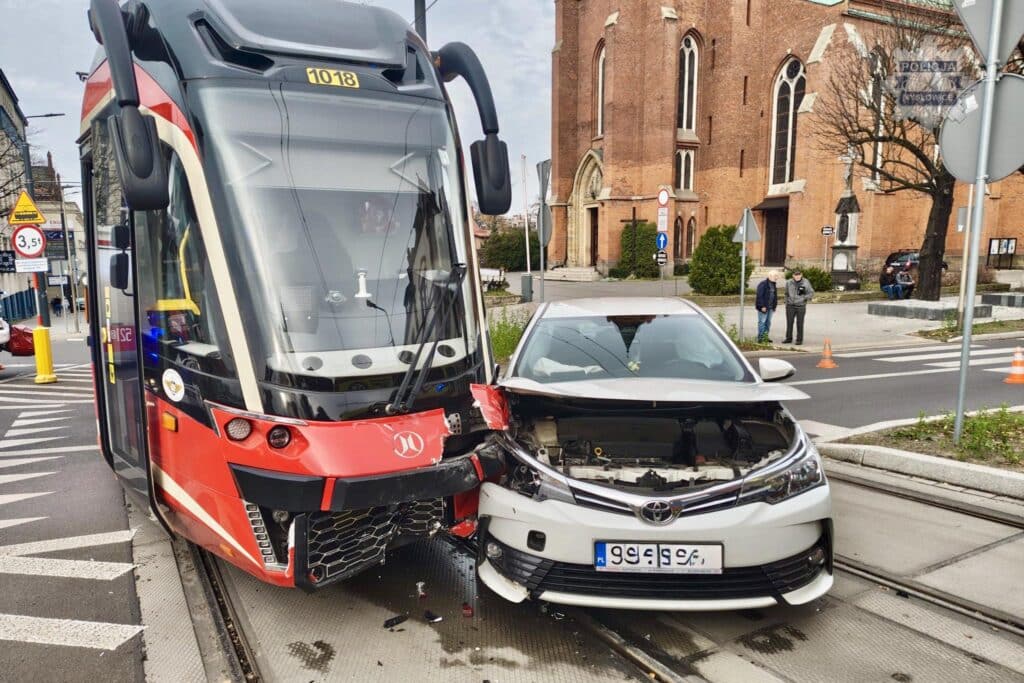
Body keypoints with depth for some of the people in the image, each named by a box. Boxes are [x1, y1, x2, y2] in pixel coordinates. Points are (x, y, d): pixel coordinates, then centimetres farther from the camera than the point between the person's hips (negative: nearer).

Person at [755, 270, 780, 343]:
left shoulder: (773, 284, 14)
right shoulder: (763, 284, -14)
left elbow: (775, 296, 20)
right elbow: (759, 296, -18)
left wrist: (774, 306, 14)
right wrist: (762, 306, -21)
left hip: (770, 307, 9)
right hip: (763, 307, -9)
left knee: (768, 322, 12)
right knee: (762, 322, -5)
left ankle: (765, 337, 19)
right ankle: (760, 338, -1)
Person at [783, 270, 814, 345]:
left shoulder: (806, 283, -2)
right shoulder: (789, 283, 5)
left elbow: (811, 293, 3)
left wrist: (805, 297, -12)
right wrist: (787, 302, 11)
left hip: (801, 306, -2)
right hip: (790, 306, 2)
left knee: (800, 324, 2)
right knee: (789, 322, 6)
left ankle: (799, 339, 9)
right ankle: (789, 338, 16)